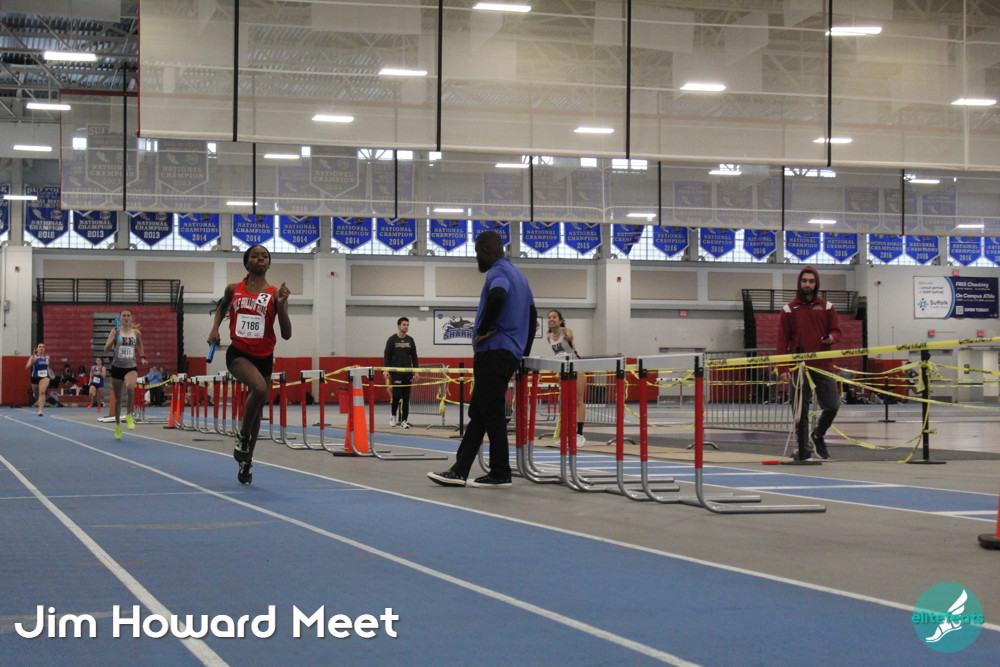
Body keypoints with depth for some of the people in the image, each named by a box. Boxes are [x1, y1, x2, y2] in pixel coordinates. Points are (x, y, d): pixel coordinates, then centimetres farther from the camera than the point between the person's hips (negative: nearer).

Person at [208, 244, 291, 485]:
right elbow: (222, 306, 26)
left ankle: (246, 461, 29)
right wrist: (215, 328, 9)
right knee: (259, 387, -32)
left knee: (257, 411, 11)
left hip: (264, 357, 2)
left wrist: (281, 305, -17)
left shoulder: (275, 294, -1)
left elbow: (286, 334, -5)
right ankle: (243, 436, -11)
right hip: (238, 353, -2)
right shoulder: (234, 290, 3)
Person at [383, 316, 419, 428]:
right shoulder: (392, 340, -1)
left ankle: (404, 420, 5)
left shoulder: (410, 340, 9)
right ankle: (393, 415, 15)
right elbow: (386, 356, -1)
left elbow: (414, 357, 13)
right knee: (396, 395, -8)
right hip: (396, 372, -3)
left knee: (406, 397, 1)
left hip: (408, 373, 3)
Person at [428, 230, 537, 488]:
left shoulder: (498, 272, -8)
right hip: (512, 354, 10)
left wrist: (483, 330, -19)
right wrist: (525, 352, 24)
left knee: (491, 412, -5)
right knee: (479, 413, 9)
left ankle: (500, 474, -3)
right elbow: (532, 314, 23)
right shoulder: (518, 274, 21)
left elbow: (497, 295, -31)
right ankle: (459, 471, 10)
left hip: (493, 351, -10)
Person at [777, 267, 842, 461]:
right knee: (801, 411, -1)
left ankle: (818, 435, 26)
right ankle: (803, 450, 7)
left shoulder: (827, 307, 10)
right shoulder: (789, 309, 4)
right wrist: (783, 368, -7)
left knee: (832, 406, -1)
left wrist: (832, 337, -15)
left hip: (823, 365, 2)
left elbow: (836, 330, 11)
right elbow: (782, 340, 1)